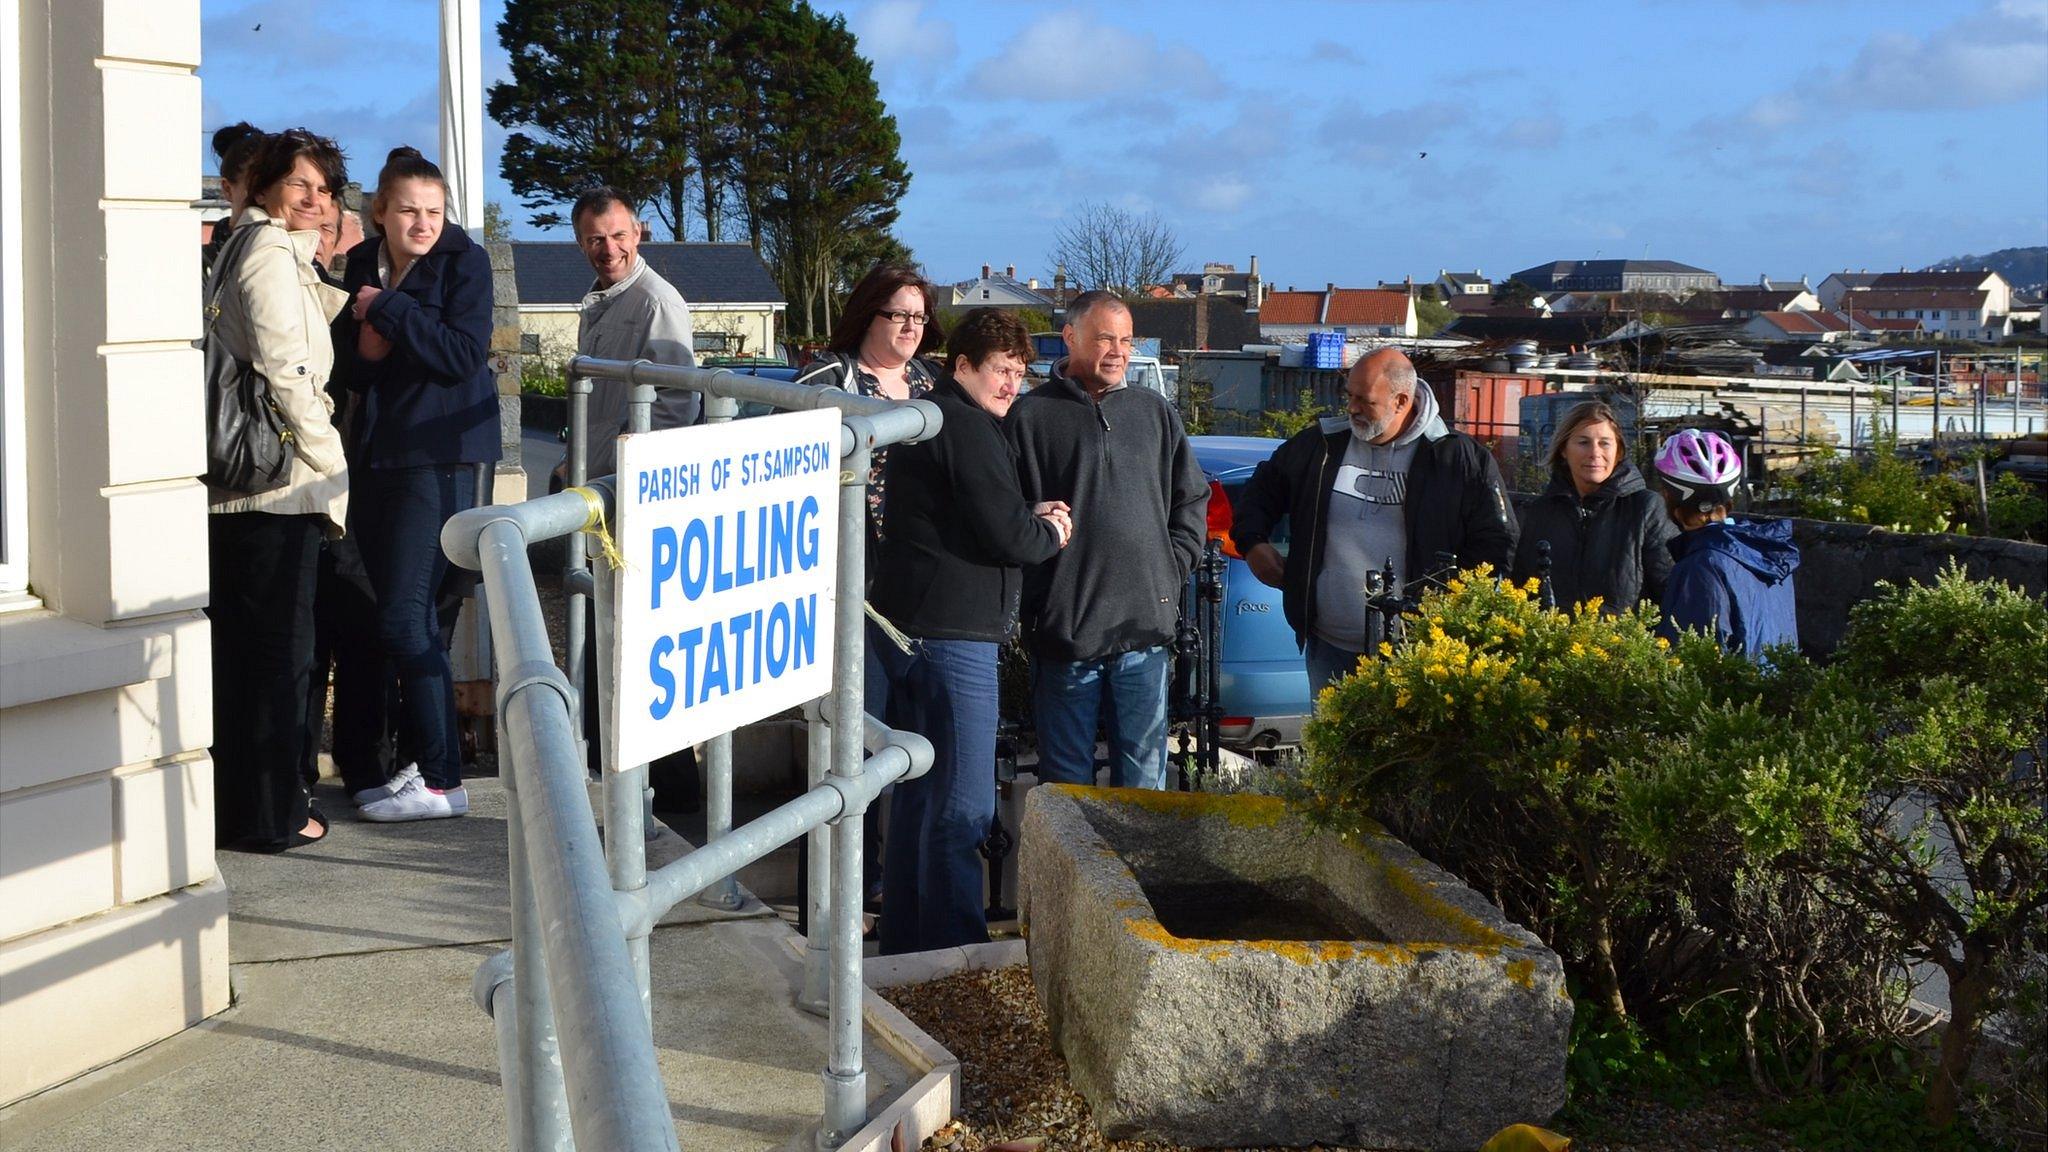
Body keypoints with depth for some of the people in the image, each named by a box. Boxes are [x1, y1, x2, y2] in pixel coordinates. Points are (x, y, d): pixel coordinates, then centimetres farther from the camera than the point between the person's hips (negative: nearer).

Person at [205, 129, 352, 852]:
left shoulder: (239, 252, 20)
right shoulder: (272, 256, -11)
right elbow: (286, 373, -18)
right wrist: (328, 464, -12)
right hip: (279, 483, -10)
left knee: (235, 646, 14)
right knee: (280, 648, -2)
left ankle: (232, 804, 23)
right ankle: (271, 813, 4)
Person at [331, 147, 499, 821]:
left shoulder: (463, 260, -7)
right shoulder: (363, 263, 10)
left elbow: (464, 354, -18)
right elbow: (347, 369, 12)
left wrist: (388, 309, -16)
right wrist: (363, 343, -9)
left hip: (438, 456, -7)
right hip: (376, 453, 7)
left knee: (405, 615, -9)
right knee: (366, 607, 11)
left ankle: (442, 782, -2)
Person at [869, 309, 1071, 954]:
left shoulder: (925, 418, 20)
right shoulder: (966, 426, -13)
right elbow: (1009, 535, -18)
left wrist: (1032, 521, 8)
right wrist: (1051, 532, 1)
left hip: (913, 627, 11)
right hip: (952, 634, -11)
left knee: (919, 789, 17)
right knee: (963, 804, -8)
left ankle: (905, 939, 26)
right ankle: (953, 947, -6)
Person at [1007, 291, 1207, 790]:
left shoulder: (1156, 412, 13)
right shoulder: (1031, 416, -1)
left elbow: (1193, 499, 20)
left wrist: (1173, 566, 9)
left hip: (1146, 624, 4)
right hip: (1064, 630, -3)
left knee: (1144, 769, 9)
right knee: (1067, 773, 5)